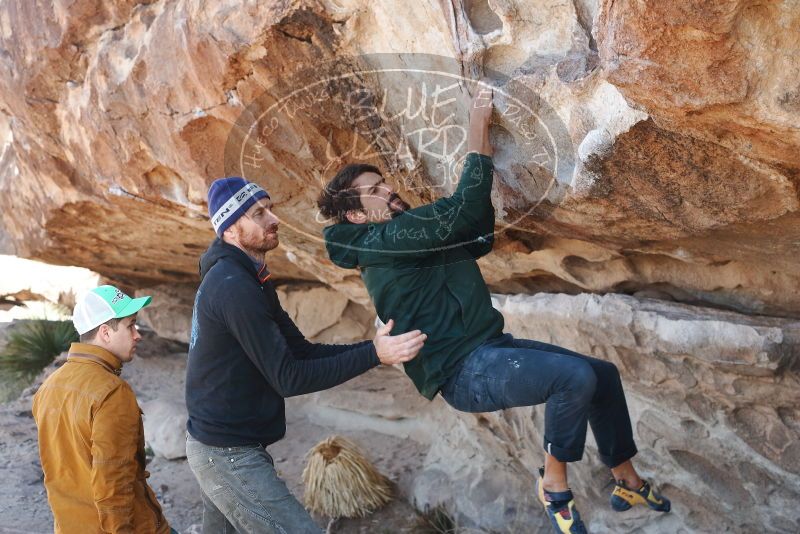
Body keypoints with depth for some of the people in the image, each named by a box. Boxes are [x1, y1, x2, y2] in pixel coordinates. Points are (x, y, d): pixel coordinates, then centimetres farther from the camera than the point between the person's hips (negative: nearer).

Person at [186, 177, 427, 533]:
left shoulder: (243, 278, 10)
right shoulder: (234, 287, -23)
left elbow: (302, 351, 7)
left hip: (217, 443, 10)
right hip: (229, 454, -10)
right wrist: (373, 355, -25)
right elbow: (288, 378, -25)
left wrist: (375, 346, -4)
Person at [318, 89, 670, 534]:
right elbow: (460, 210, -23)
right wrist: (478, 128, -15)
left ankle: (628, 483, 25)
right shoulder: (380, 243, -15)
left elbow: (478, 235, 17)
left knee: (604, 374, 9)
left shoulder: (410, 236, 16)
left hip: (489, 348, 10)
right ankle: (555, 482, -3)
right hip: (466, 370, -10)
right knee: (575, 376, -28)